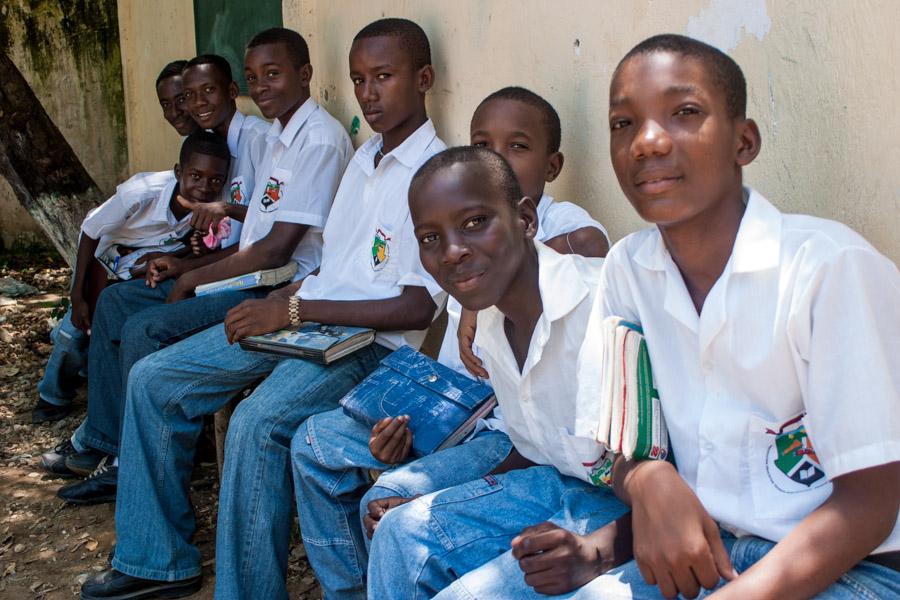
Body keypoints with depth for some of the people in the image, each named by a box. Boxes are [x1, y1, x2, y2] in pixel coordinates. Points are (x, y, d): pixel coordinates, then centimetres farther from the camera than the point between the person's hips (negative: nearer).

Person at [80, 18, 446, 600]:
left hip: (369, 341, -9)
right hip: (302, 319, 9)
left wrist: (296, 309, -20)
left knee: (258, 421, -35)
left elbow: (418, 309, -20)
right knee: (153, 378, 2)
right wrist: (279, 301, 3)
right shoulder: (365, 157, 15)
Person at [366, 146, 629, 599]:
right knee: (404, 531, -9)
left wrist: (600, 550, -36)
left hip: (629, 506, -7)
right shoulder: (490, 329, 2)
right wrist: (443, 509, 5)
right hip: (559, 484, 7)